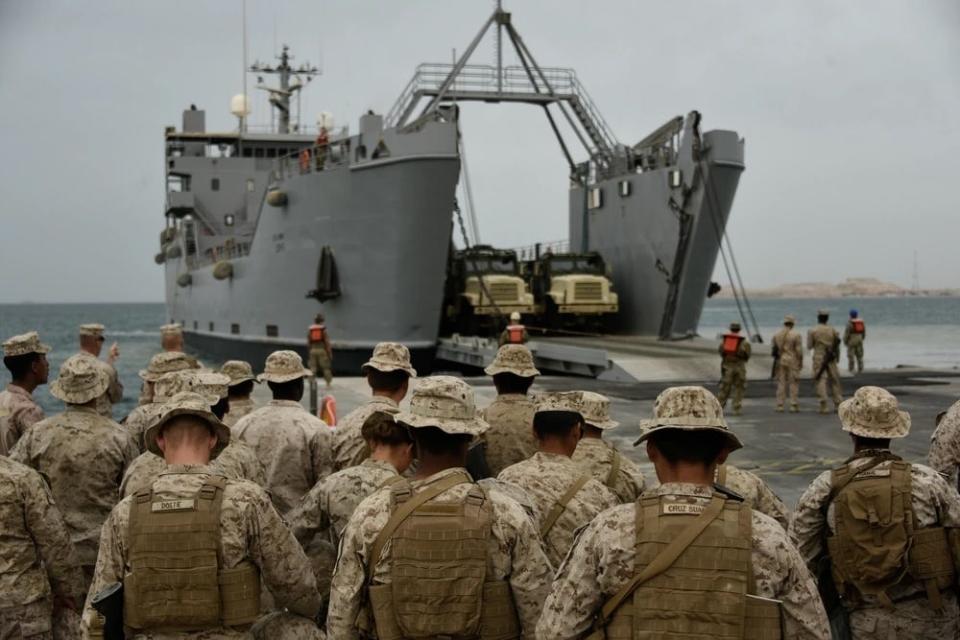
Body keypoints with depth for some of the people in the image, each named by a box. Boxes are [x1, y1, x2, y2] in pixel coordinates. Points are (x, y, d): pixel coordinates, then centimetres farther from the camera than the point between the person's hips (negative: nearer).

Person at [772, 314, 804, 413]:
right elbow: (799, 350, -9)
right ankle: (794, 405, -1)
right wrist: (801, 362, 0)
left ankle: (780, 405, 5)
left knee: (781, 383, 6)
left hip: (780, 361, 3)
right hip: (793, 361, -3)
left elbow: (774, 349, 7)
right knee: (793, 383, 1)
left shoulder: (776, 335, 5)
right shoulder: (796, 334, -7)